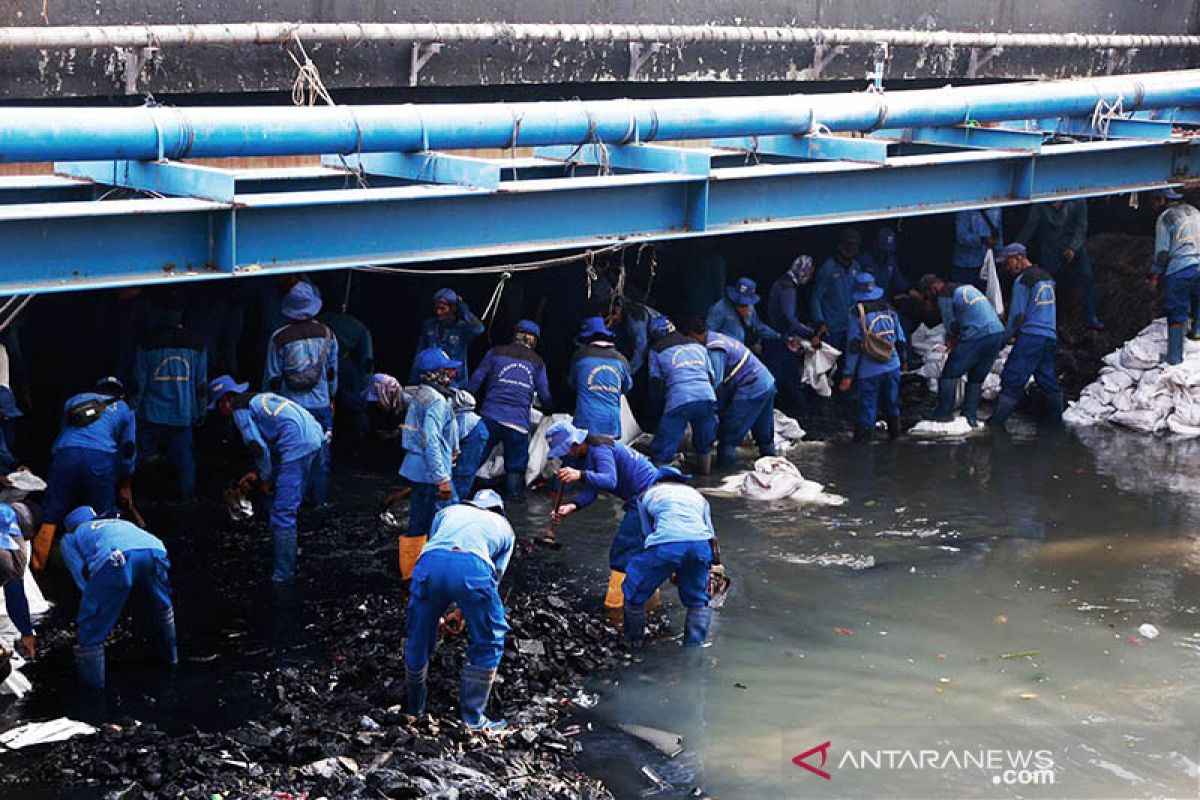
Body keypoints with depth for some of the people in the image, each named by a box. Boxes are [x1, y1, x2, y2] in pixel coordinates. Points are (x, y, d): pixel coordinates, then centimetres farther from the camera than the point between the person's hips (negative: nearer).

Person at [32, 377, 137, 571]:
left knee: (50, 519, 4)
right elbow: (128, 450, 27)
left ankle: (37, 566, -3)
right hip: (101, 455, -1)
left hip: (65, 453, 1)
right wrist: (125, 486, 36)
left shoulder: (74, 400, 32)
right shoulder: (124, 409, 28)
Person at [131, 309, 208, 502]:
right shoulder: (197, 345, 1)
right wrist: (201, 413, 15)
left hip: (151, 415, -1)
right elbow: (202, 385, 5)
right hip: (183, 417, 1)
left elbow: (138, 383, -2)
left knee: (135, 458, 7)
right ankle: (187, 500, 7)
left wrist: (132, 412, 7)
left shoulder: (147, 345, -4)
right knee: (184, 461, 6)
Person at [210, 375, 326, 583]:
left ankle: (281, 577, -9)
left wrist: (265, 479, 7)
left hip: (298, 447, -9)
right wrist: (257, 474, 26)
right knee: (289, 507, 22)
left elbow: (258, 447, -7)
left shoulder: (240, 409, 2)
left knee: (282, 513, -8)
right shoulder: (260, 398, 30)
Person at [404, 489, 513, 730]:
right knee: (487, 644, 19)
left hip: (430, 560, 2)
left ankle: (415, 705, 41)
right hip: (474, 566, -2)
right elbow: (495, 578, 31)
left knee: (419, 637, 23)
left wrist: (440, 610, 48)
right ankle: (473, 717, 20)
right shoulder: (504, 527, 36)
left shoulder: (447, 512, 40)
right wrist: (464, 612, 43)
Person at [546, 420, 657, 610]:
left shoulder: (599, 449, -22)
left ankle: (614, 607, -7)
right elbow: (590, 492, 0)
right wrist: (571, 507, -19)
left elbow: (610, 480, -39)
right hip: (638, 499, 11)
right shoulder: (583, 456, 8)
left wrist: (580, 475, -54)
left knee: (623, 553, -9)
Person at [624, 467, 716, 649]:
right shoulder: (697, 495, 36)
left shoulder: (647, 495, 30)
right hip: (701, 543, 3)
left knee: (634, 593, 21)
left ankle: (633, 642, 33)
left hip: (666, 544, -3)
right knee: (698, 601, 25)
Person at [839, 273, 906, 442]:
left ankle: (863, 436, 3)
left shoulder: (858, 314, -11)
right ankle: (895, 432, 36)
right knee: (891, 402, 21)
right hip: (892, 367, 4)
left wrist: (848, 375, -9)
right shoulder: (889, 310, 3)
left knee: (868, 405, 2)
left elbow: (853, 347, -12)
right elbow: (900, 339, 9)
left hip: (869, 370, -4)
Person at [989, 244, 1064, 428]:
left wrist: (1003, 338, 1)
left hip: (1030, 337, -8)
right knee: (1048, 380, 14)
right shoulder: (1047, 277, 17)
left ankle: (996, 423, -12)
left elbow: (1017, 316, -10)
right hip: (1051, 337, 8)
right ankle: (1057, 419, 15)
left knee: (1011, 380, -9)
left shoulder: (1022, 281, -8)